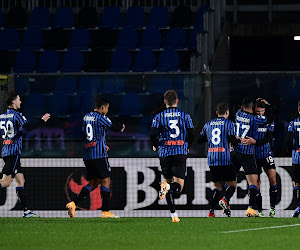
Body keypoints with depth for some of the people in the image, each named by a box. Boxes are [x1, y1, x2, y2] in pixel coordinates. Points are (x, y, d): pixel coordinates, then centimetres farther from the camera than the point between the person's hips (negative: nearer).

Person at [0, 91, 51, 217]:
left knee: (20, 180, 7)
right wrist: (42, 120, -10)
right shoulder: (16, 115, -10)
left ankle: (26, 210, 3)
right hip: (14, 151, -8)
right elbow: (28, 128, -20)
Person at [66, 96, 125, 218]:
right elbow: (114, 127, -1)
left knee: (93, 183, 11)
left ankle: (73, 203, -5)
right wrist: (122, 126, 23)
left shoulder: (86, 117, 15)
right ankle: (105, 211, -4)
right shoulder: (100, 117, -8)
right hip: (99, 155, -7)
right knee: (106, 180, -1)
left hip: (87, 155, 7)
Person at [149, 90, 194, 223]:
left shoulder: (159, 116, 5)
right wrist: (187, 147, 18)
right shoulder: (185, 115, 6)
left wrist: (156, 146, 14)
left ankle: (173, 214, 9)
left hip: (165, 152, 1)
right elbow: (191, 134, 0)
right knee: (178, 186, -3)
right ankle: (168, 187, -39)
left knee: (169, 181, 13)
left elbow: (152, 134, -5)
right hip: (180, 152, -1)